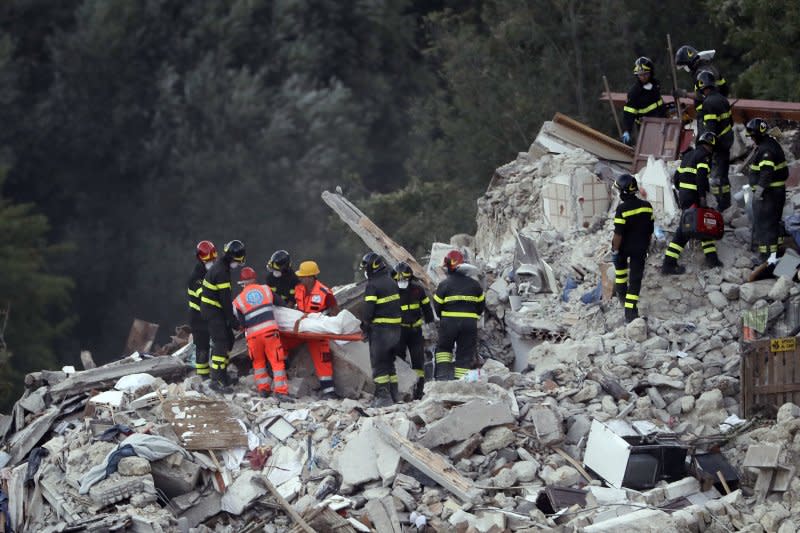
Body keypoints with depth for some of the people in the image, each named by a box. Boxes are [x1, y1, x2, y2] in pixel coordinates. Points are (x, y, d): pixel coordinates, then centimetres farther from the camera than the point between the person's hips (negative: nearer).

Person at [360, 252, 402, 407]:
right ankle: (393, 393, 18)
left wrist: (365, 325, -2)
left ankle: (383, 395, -9)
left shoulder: (372, 286, -14)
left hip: (380, 328, -8)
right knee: (389, 361, 16)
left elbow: (369, 309, -17)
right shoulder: (392, 283, 12)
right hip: (395, 328, 8)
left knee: (379, 363, -3)